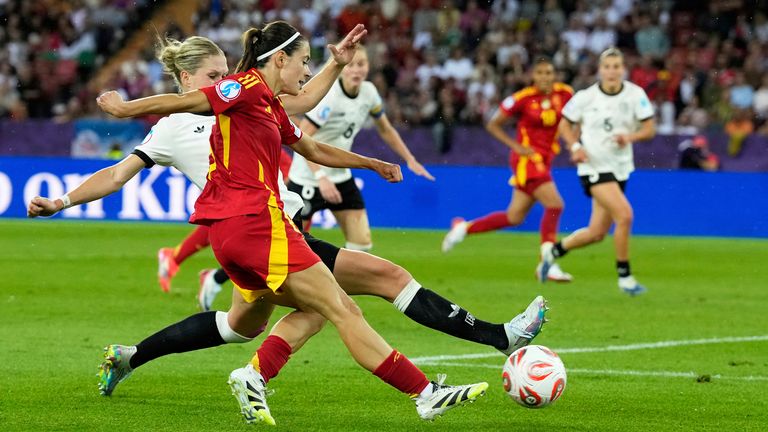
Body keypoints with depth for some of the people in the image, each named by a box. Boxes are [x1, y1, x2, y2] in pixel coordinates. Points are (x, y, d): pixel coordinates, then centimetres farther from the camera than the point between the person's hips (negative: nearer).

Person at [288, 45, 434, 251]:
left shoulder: (368, 92, -3)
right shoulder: (328, 96, -23)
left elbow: (385, 130, 15)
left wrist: (410, 160, 10)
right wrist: (321, 176, -35)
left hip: (340, 175, 6)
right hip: (307, 179, -6)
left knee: (362, 241, -4)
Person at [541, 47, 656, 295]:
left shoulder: (635, 94, -4)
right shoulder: (586, 97, -7)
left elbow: (649, 129, -2)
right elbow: (565, 125, 7)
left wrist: (630, 136, -22)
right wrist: (575, 146, -12)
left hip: (619, 168, 4)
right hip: (594, 166, -4)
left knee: (597, 233, 10)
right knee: (624, 215, -23)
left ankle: (554, 251, 35)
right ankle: (624, 276, -10)